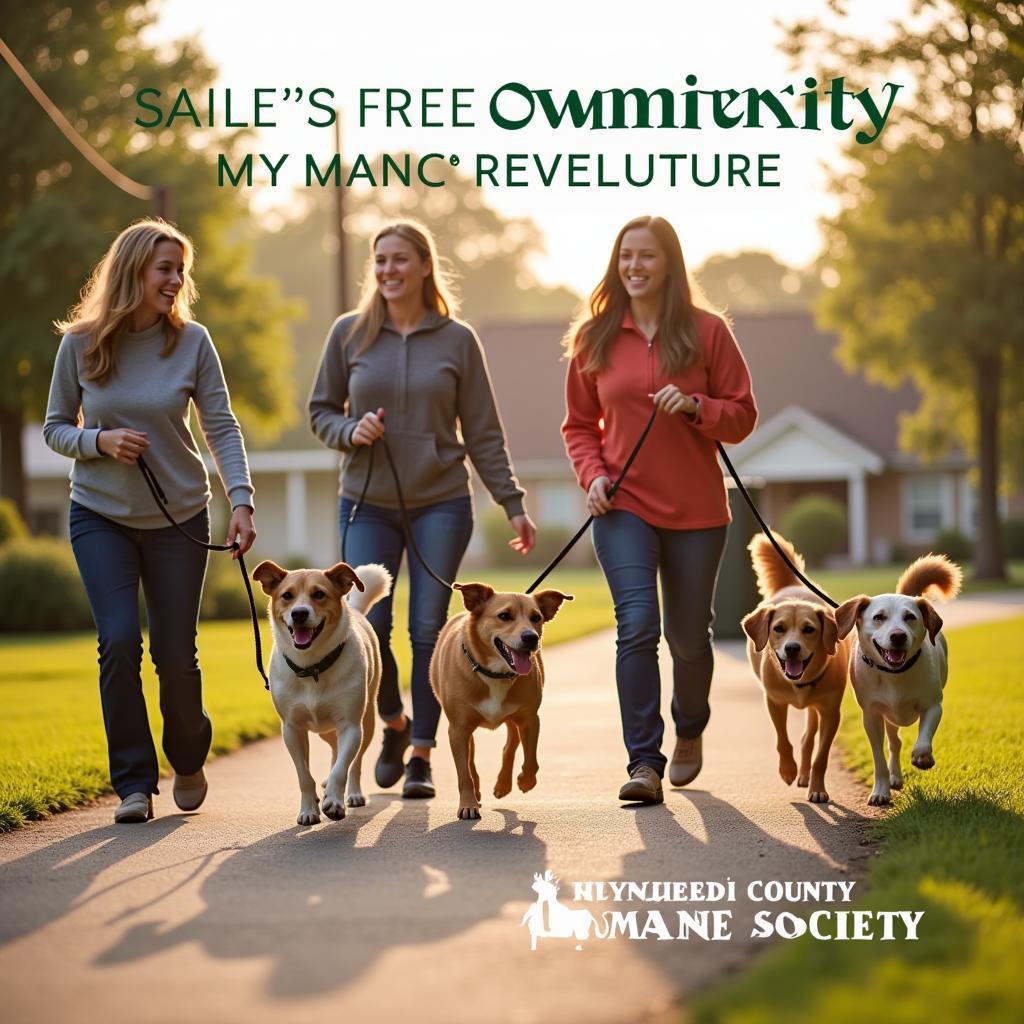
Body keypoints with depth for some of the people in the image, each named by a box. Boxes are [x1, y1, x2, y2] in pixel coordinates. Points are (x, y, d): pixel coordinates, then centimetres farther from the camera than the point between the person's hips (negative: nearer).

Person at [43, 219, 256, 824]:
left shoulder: (192, 342, -9)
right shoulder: (80, 344, -7)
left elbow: (222, 428, -9)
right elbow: (56, 428, 3)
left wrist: (241, 500, -22)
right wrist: (100, 441, -18)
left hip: (179, 519, 0)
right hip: (101, 517, 0)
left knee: (175, 653, 3)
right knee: (120, 643, -11)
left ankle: (189, 759, 31)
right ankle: (134, 783, 2)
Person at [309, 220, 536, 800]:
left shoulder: (458, 340, 2)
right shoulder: (350, 334, 4)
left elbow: (483, 432, 4)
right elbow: (321, 410, 12)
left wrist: (513, 503, -1)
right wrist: (350, 432, -10)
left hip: (442, 504, -1)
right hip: (367, 505, 1)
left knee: (429, 630, -2)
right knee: (367, 627, -7)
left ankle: (422, 753, 9)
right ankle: (394, 723, 20)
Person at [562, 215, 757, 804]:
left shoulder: (707, 332, -1)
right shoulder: (594, 338, 4)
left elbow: (742, 416, 1)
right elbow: (580, 424, 13)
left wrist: (694, 406, -18)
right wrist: (592, 473, -5)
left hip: (696, 510, 0)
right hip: (623, 506, 0)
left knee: (688, 635, 11)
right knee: (637, 625, -16)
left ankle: (690, 732, 39)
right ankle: (644, 762, -15)